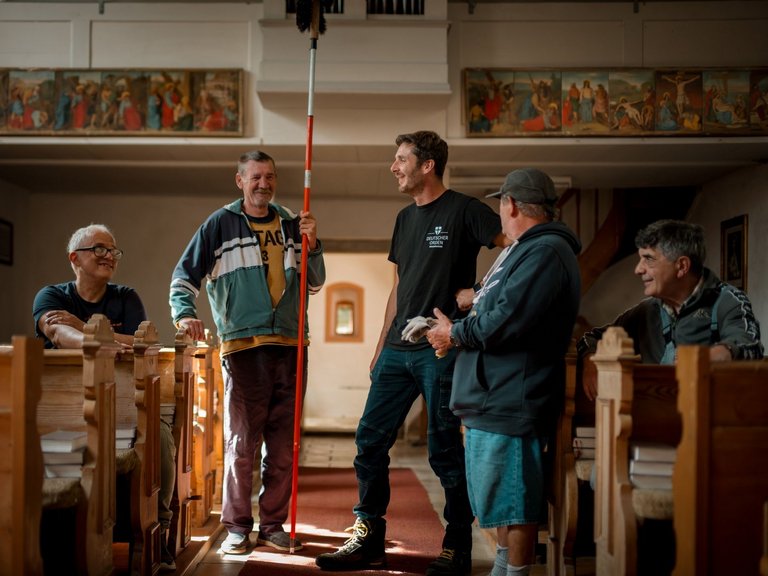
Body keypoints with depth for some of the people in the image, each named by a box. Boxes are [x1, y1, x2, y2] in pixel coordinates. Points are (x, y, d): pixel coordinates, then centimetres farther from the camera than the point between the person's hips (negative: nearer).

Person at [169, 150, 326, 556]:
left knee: (283, 445, 7)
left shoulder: (290, 224, 14)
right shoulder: (220, 224, 4)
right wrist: (185, 313, -14)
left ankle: (273, 525, 17)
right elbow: (185, 275, 3)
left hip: (289, 345, 4)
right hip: (243, 346, -4)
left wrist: (312, 245, 2)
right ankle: (237, 528, 8)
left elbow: (314, 285, 17)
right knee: (241, 442, -3)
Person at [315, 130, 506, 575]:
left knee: (444, 450, -1)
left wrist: (479, 292, -17)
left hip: (441, 350, -7)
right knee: (370, 440, 6)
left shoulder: (463, 210, -6)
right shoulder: (405, 219, 16)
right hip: (399, 350, 7)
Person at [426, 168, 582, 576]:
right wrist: (459, 334, 8)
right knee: (502, 495, 19)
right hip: (492, 398, 11)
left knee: (514, 500, -4)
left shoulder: (546, 252, -16)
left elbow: (506, 322, -24)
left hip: (513, 400, -11)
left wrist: (455, 333, -9)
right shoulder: (522, 250, 20)